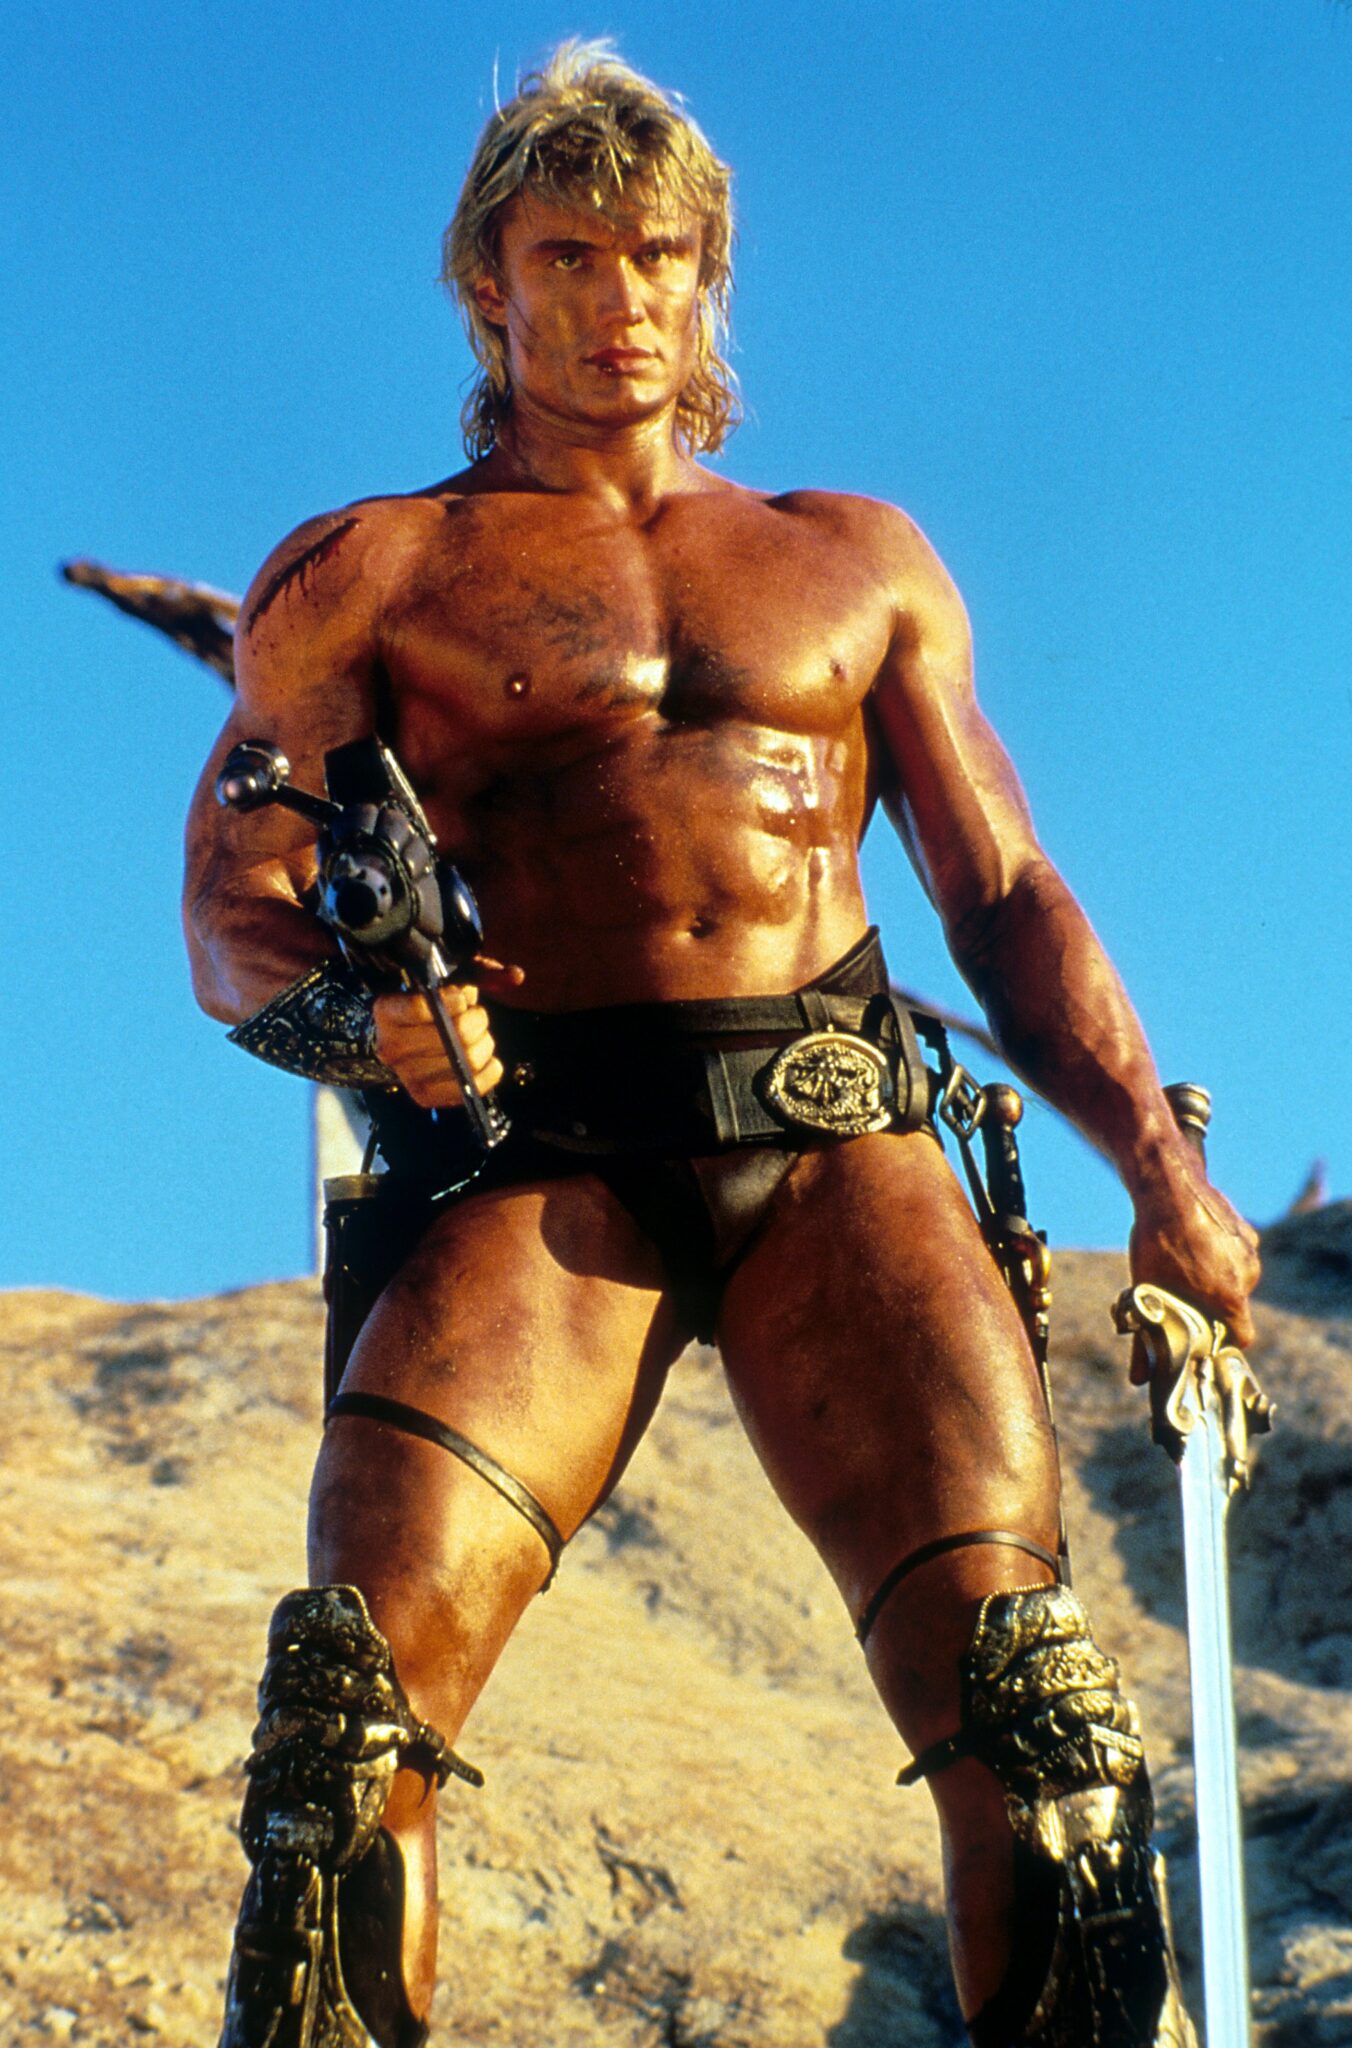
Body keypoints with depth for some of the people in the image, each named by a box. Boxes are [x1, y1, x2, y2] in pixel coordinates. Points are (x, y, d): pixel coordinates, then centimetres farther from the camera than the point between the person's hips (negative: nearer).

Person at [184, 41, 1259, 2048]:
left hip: (839, 1139, 2)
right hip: (545, 1158, -1)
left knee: (1013, 1676, -21)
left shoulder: (856, 561, 26)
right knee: (361, 1677, -25)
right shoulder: (372, 576, 18)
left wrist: (1161, 1166, 9)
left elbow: (1008, 896, 23)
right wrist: (359, 1014, -13)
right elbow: (238, 908, 11)